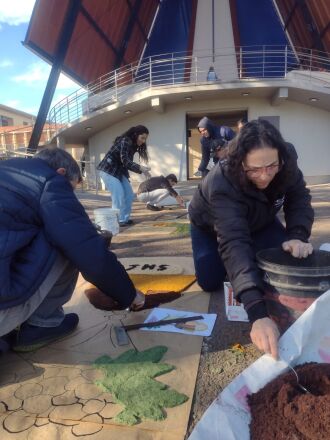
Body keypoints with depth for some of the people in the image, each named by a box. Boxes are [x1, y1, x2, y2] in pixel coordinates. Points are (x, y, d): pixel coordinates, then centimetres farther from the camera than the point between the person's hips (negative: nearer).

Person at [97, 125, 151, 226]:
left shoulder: (133, 145, 9)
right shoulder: (125, 141, -18)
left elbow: (128, 163, 7)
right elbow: (125, 161, -28)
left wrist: (142, 171, -4)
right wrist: (140, 167, -38)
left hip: (119, 171, 9)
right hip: (108, 170, -9)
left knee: (129, 194, 2)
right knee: (119, 195, -15)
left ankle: (125, 218, 11)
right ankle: (118, 220, -5)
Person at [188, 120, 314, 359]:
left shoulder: (287, 165, -30)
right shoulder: (221, 183, -44)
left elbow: (300, 201, -17)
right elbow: (233, 241, -54)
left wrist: (297, 236, -39)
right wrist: (258, 313, -62)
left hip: (258, 220, 4)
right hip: (211, 226, -3)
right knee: (210, 282, -11)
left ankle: (254, 258, 18)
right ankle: (217, 259, 21)